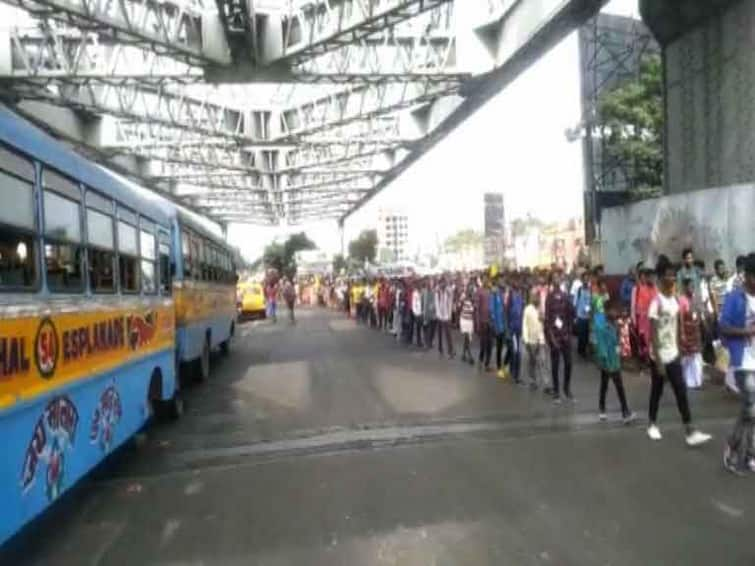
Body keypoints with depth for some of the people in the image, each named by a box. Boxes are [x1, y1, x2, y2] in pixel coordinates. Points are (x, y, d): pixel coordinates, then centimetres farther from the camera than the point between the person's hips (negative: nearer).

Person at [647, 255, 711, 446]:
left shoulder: (675, 300, 5)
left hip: (673, 354, 7)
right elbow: (654, 334, -18)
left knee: (681, 392, 9)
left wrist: (678, 349, 12)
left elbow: (676, 328, 13)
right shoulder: (657, 302, -18)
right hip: (660, 356, -7)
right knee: (657, 392, 3)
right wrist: (658, 361, -19)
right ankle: (653, 425, 18)